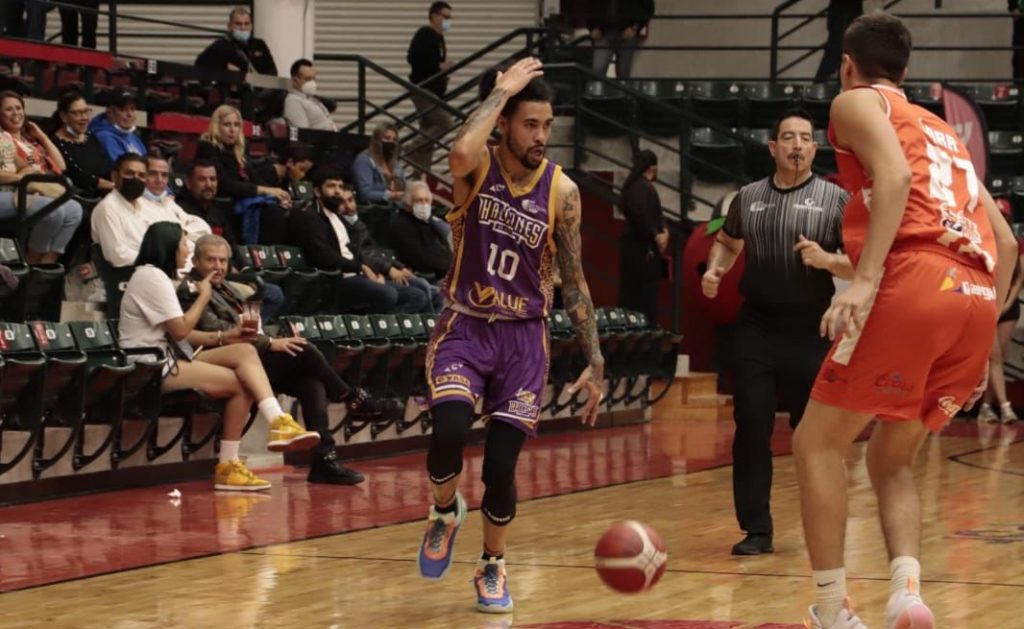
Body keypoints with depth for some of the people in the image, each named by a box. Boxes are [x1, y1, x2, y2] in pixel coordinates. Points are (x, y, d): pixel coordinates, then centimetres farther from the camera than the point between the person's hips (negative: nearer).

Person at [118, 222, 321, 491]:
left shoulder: (156, 276, 22)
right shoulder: (151, 277, -11)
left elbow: (180, 334, 16)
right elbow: (181, 330, -15)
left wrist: (223, 337, 6)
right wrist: (204, 296, -1)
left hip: (168, 358, 10)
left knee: (245, 351, -11)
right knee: (242, 384, -18)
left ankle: (278, 423, -21)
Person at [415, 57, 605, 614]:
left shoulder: (561, 191, -3)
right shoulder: (478, 167, -8)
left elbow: (573, 281, 4)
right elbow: (460, 154, -35)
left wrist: (595, 362, 0)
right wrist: (502, 89, -23)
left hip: (523, 337, 1)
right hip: (465, 327, -1)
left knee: (501, 467, -4)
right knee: (449, 431, -26)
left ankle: (493, 566, 24)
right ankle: (445, 511, 9)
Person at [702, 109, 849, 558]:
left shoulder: (834, 199, -1)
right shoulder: (748, 197, 9)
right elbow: (728, 242, 25)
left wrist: (828, 260, -22)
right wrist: (715, 269, 5)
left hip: (810, 330, -2)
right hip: (757, 325, 2)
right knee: (751, 428, -2)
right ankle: (757, 529, 5)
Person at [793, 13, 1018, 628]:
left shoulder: (856, 102, 13)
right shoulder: (943, 130, 33)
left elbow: (895, 174, -10)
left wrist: (865, 280, -19)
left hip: (914, 284, -7)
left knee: (818, 442, 7)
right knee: (892, 461, 19)